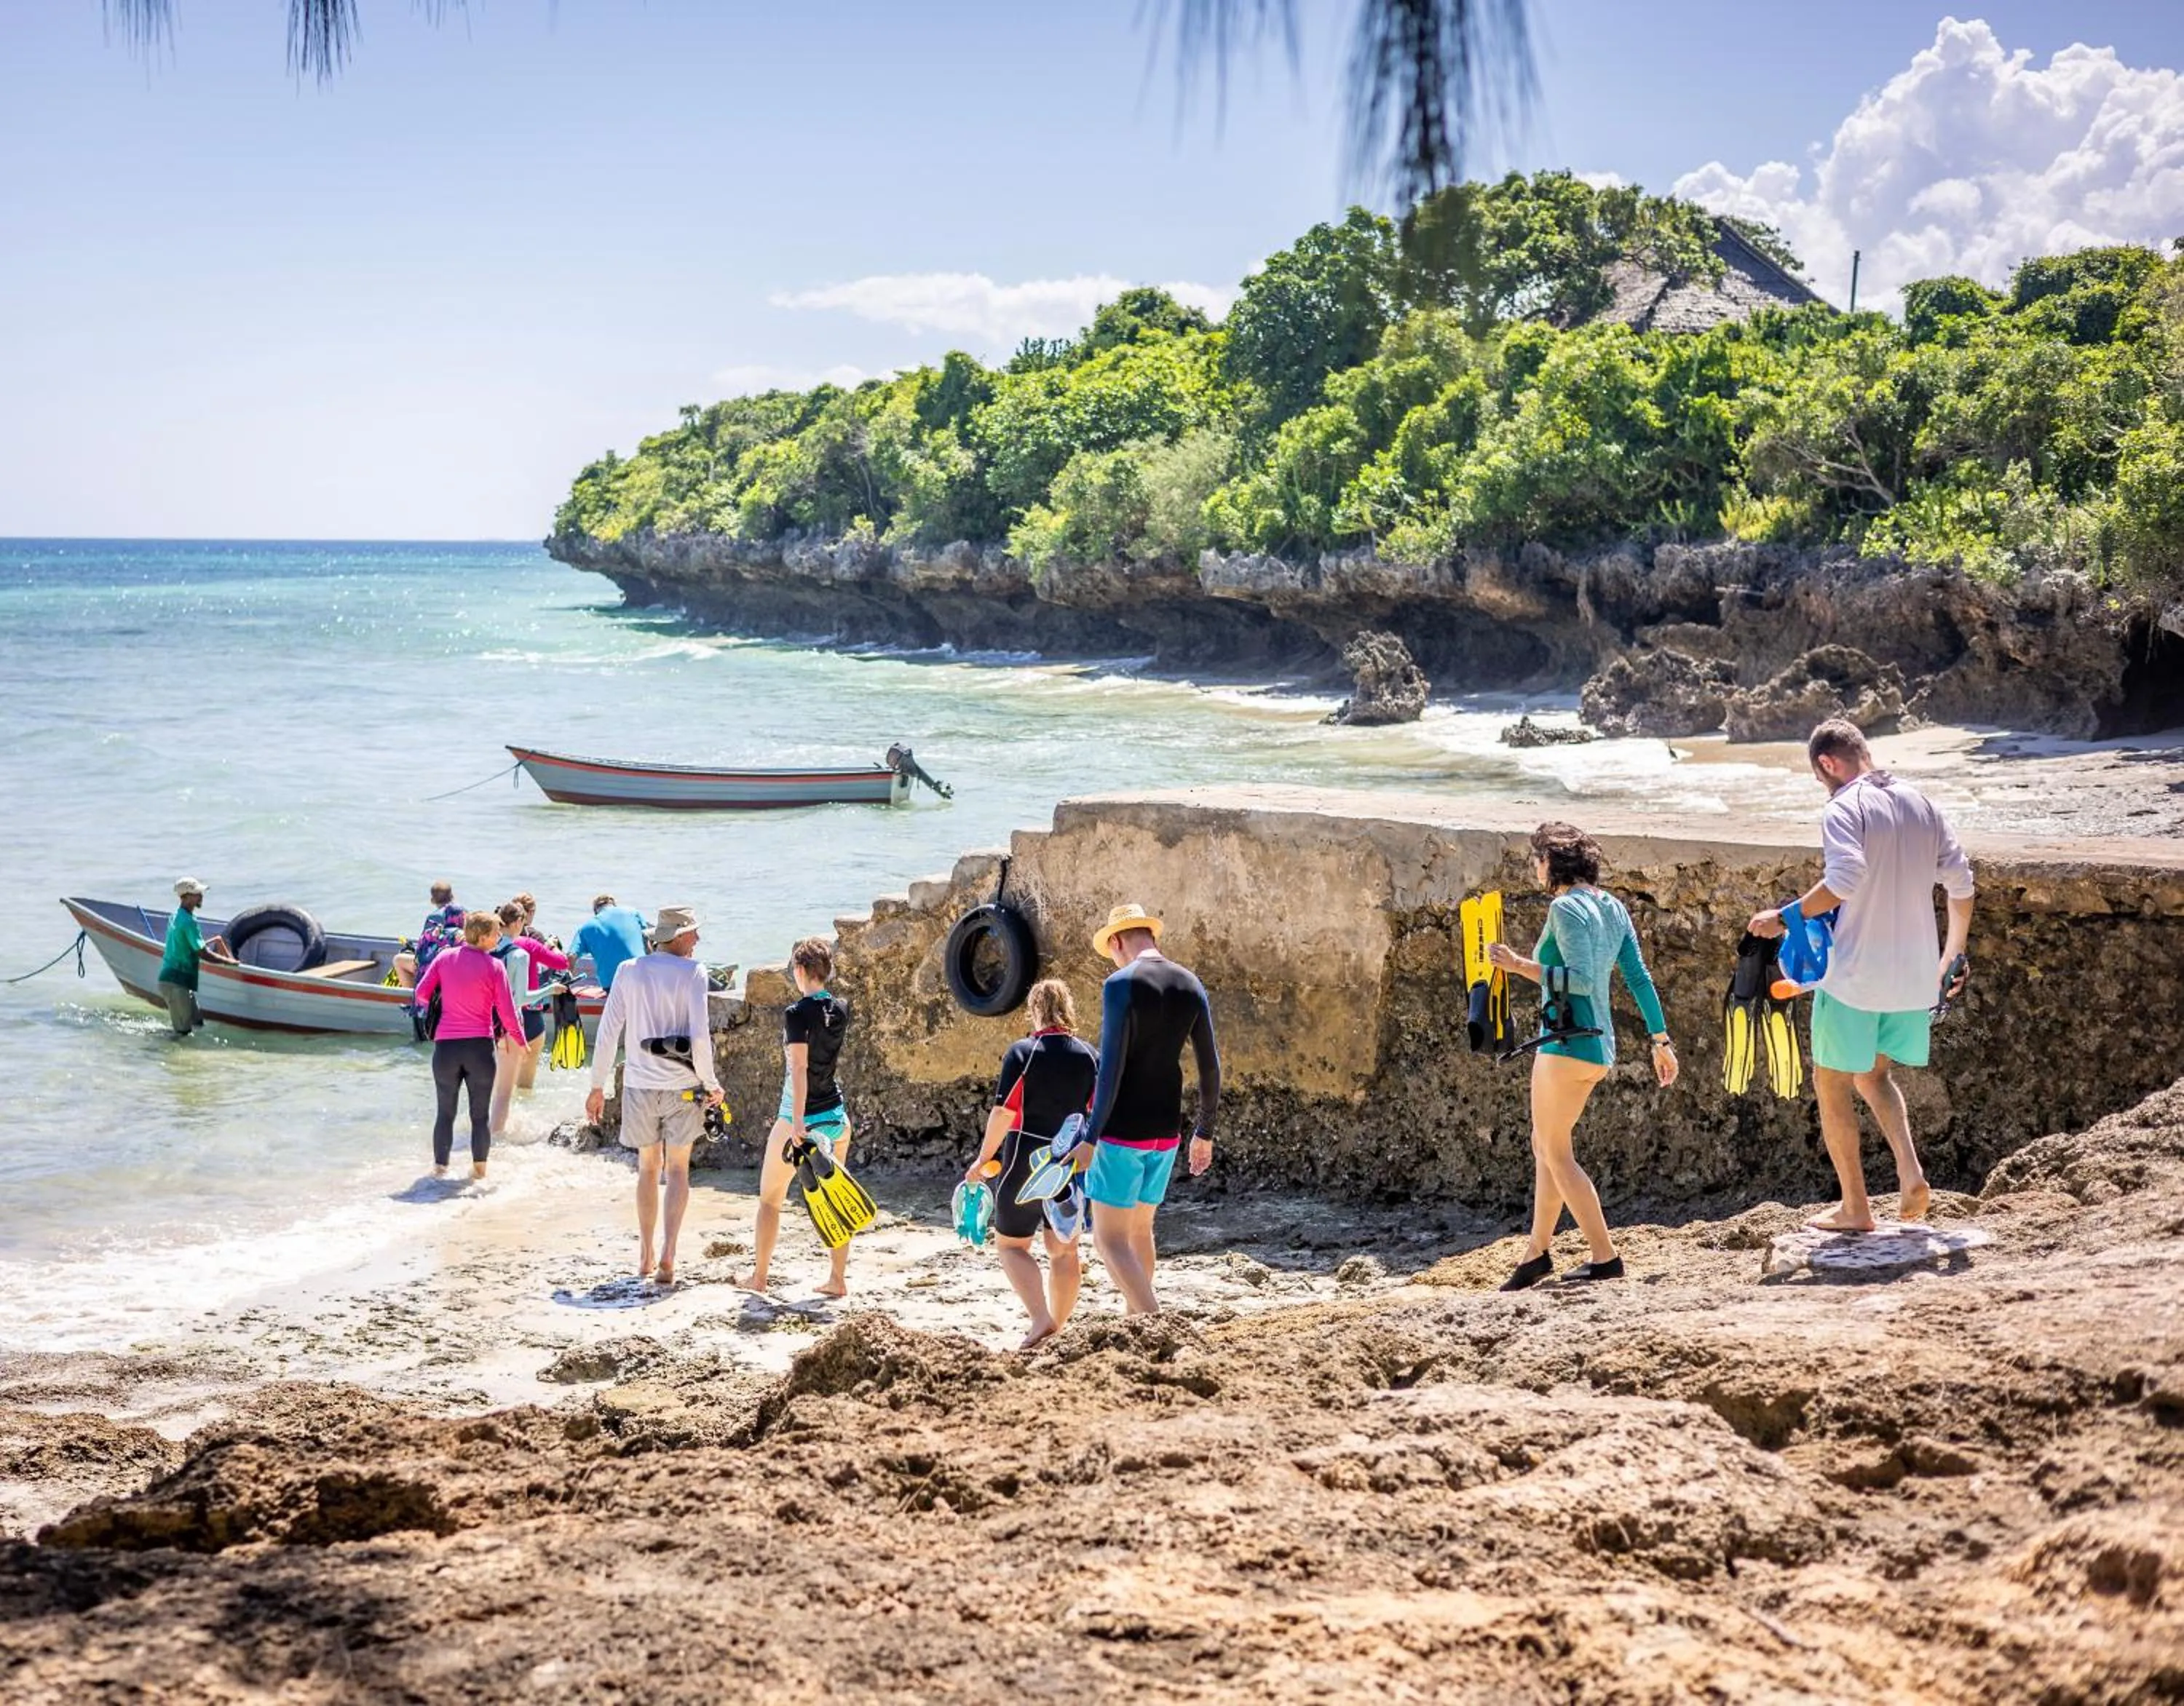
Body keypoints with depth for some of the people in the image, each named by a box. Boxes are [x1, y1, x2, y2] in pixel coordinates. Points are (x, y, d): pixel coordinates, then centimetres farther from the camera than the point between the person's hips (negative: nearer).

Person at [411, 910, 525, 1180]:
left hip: (446, 1045, 2)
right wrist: (519, 1040, 11)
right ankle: (479, 1169, 12)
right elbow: (507, 1011, -5)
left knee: (445, 1112, 12)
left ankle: (439, 1167, 9)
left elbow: (422, 993, 2)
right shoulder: (494, 966, -7)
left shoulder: (444, 958, 1)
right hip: (481, 1045, -2)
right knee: (480, 1114, 9)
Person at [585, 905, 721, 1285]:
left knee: (648, 1168, 17)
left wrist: (598, 1086, 9)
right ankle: (667, 1253, -7)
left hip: (640, 1084, 3)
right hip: (682, 1085, -3)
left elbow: (608, 1031, 3)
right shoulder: (692, 973, -7)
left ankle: (646, 1256, 21)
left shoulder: (629, 972, 3)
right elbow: (700, 1034, -14)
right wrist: (709, 1081, -1)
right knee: (678, 1169, 7)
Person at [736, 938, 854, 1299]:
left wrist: (798, 1123, -28)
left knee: (770, 1199, 10)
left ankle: (759, 1276, 16)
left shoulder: (797, 1013, -16)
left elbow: (799, 1069, -24)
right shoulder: (841, 1009, 3)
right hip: (836, 1115, 6)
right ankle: (838, 1279, 9)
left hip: (801, 1117, -6)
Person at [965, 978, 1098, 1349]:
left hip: (1026, 1159, -4)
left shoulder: (1022, 1053, -10)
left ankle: (1042, 1319, -13)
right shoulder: (1089, 1057, 3)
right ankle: (1058, 1327, 17)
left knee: (1012, 1244, 5)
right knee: (1064, 1250, 13)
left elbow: (1004, 1113, -14)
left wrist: (983, 1160, -4)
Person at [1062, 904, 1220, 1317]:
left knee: (1109, 1238, -3)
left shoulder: (1121, 985, -13)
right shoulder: (1190, 986, 6)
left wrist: (1090, 1137, -17)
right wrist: (1204, 1132, 18)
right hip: (1166, 1130, 7)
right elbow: (1210, 1066, 8)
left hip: (1121, 1131, -7)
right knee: (1140, 1228, 21)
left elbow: (1111, 1067, -19)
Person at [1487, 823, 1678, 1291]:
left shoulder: (1566, 908, -14)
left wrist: (1521, 966, -19)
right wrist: (1661, 1040, 15)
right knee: (1545, 1145, 17)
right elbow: (1639, 978, 12)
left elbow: (1581, 979, -23)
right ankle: (1537, 1252, 22)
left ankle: (1605, 1256, -2)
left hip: (1567, 1041, -9)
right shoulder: (1611, 908, 11)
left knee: (1556, 1152, 0)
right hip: (1598, 1044, 9)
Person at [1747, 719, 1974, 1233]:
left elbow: (1844, 881, -28)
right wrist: (1955, 953, 20)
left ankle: (1855, 1207, 11)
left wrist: (1783, 918, -18)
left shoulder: (1843, 810, -12)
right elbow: (1961, 882, 10)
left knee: (1832, 1084, 9)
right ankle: (1911, 1172, 3)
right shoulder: (1921, 805, 9)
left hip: (1855, 976, -7)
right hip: (1915, 977, 7)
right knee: (1874, 1074, 23)